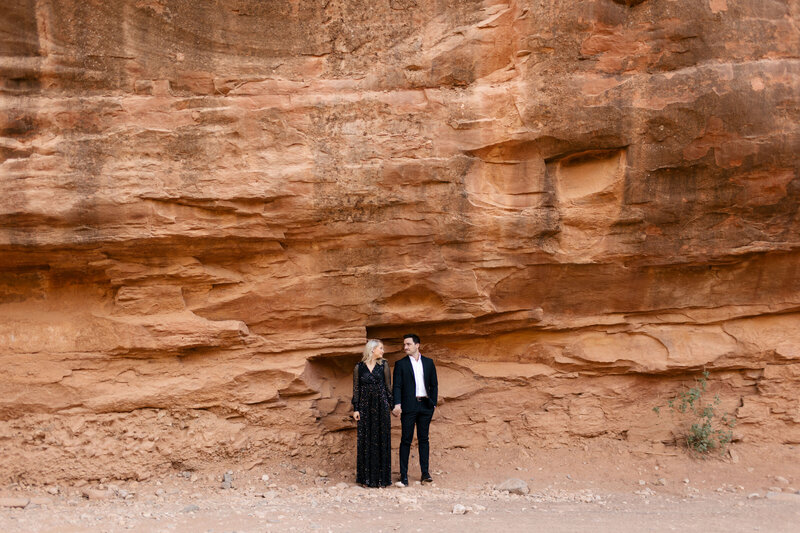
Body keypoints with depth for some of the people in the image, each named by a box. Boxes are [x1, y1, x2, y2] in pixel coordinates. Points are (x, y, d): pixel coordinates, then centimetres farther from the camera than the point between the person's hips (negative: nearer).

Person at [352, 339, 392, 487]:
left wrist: (392, 404, 0)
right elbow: (356, 388, 3)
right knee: (365, 440, 2)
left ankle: (381, 477, 6)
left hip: (381, 405, 0)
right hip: (365, 406, 0)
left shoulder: (384, 364, 4)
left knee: (381, 440, 1)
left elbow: (388, 385, 5)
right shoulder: (359, 367, 2)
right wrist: (355, 408, -2)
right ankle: (367, 477, 8)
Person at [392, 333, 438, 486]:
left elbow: (434, 385, 12)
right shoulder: (400, 364, 3)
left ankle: (425, 472, 12)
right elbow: (397, 386, -3)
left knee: (423, 439, 7)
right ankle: (403, 475, 2)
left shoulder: (428, 363, 10)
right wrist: (397, 404, -16)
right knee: (406, 440, -1)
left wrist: (433, 403, 4)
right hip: (408, 407, -2)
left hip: (425, 406, 2)